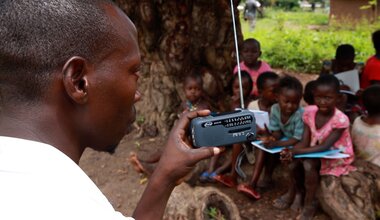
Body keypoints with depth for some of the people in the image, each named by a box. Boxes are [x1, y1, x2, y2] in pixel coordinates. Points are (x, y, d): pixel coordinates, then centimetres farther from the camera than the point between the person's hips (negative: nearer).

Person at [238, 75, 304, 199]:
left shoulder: (300, 114, -30)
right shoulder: (275, 109, -12)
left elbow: (297, 139, -31)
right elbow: (277, 132, -7)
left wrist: (276, 144, -40)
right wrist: (272, 138, -32)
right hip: (284, 139, 6)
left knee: (271, 148, -28)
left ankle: (267, 178, -7)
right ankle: (253, 183, -21)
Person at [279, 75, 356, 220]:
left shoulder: (340, 119, -25)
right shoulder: (309, 112, -11)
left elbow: (325, 147, -30)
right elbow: (304, 142, -12)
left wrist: (296, 151, -36)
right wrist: (292, 151, -34)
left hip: (336, 158, -5)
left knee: (308, 164, -30)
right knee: (292, 162, -20)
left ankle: (310, 203, -8)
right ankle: (294, 192, 10)